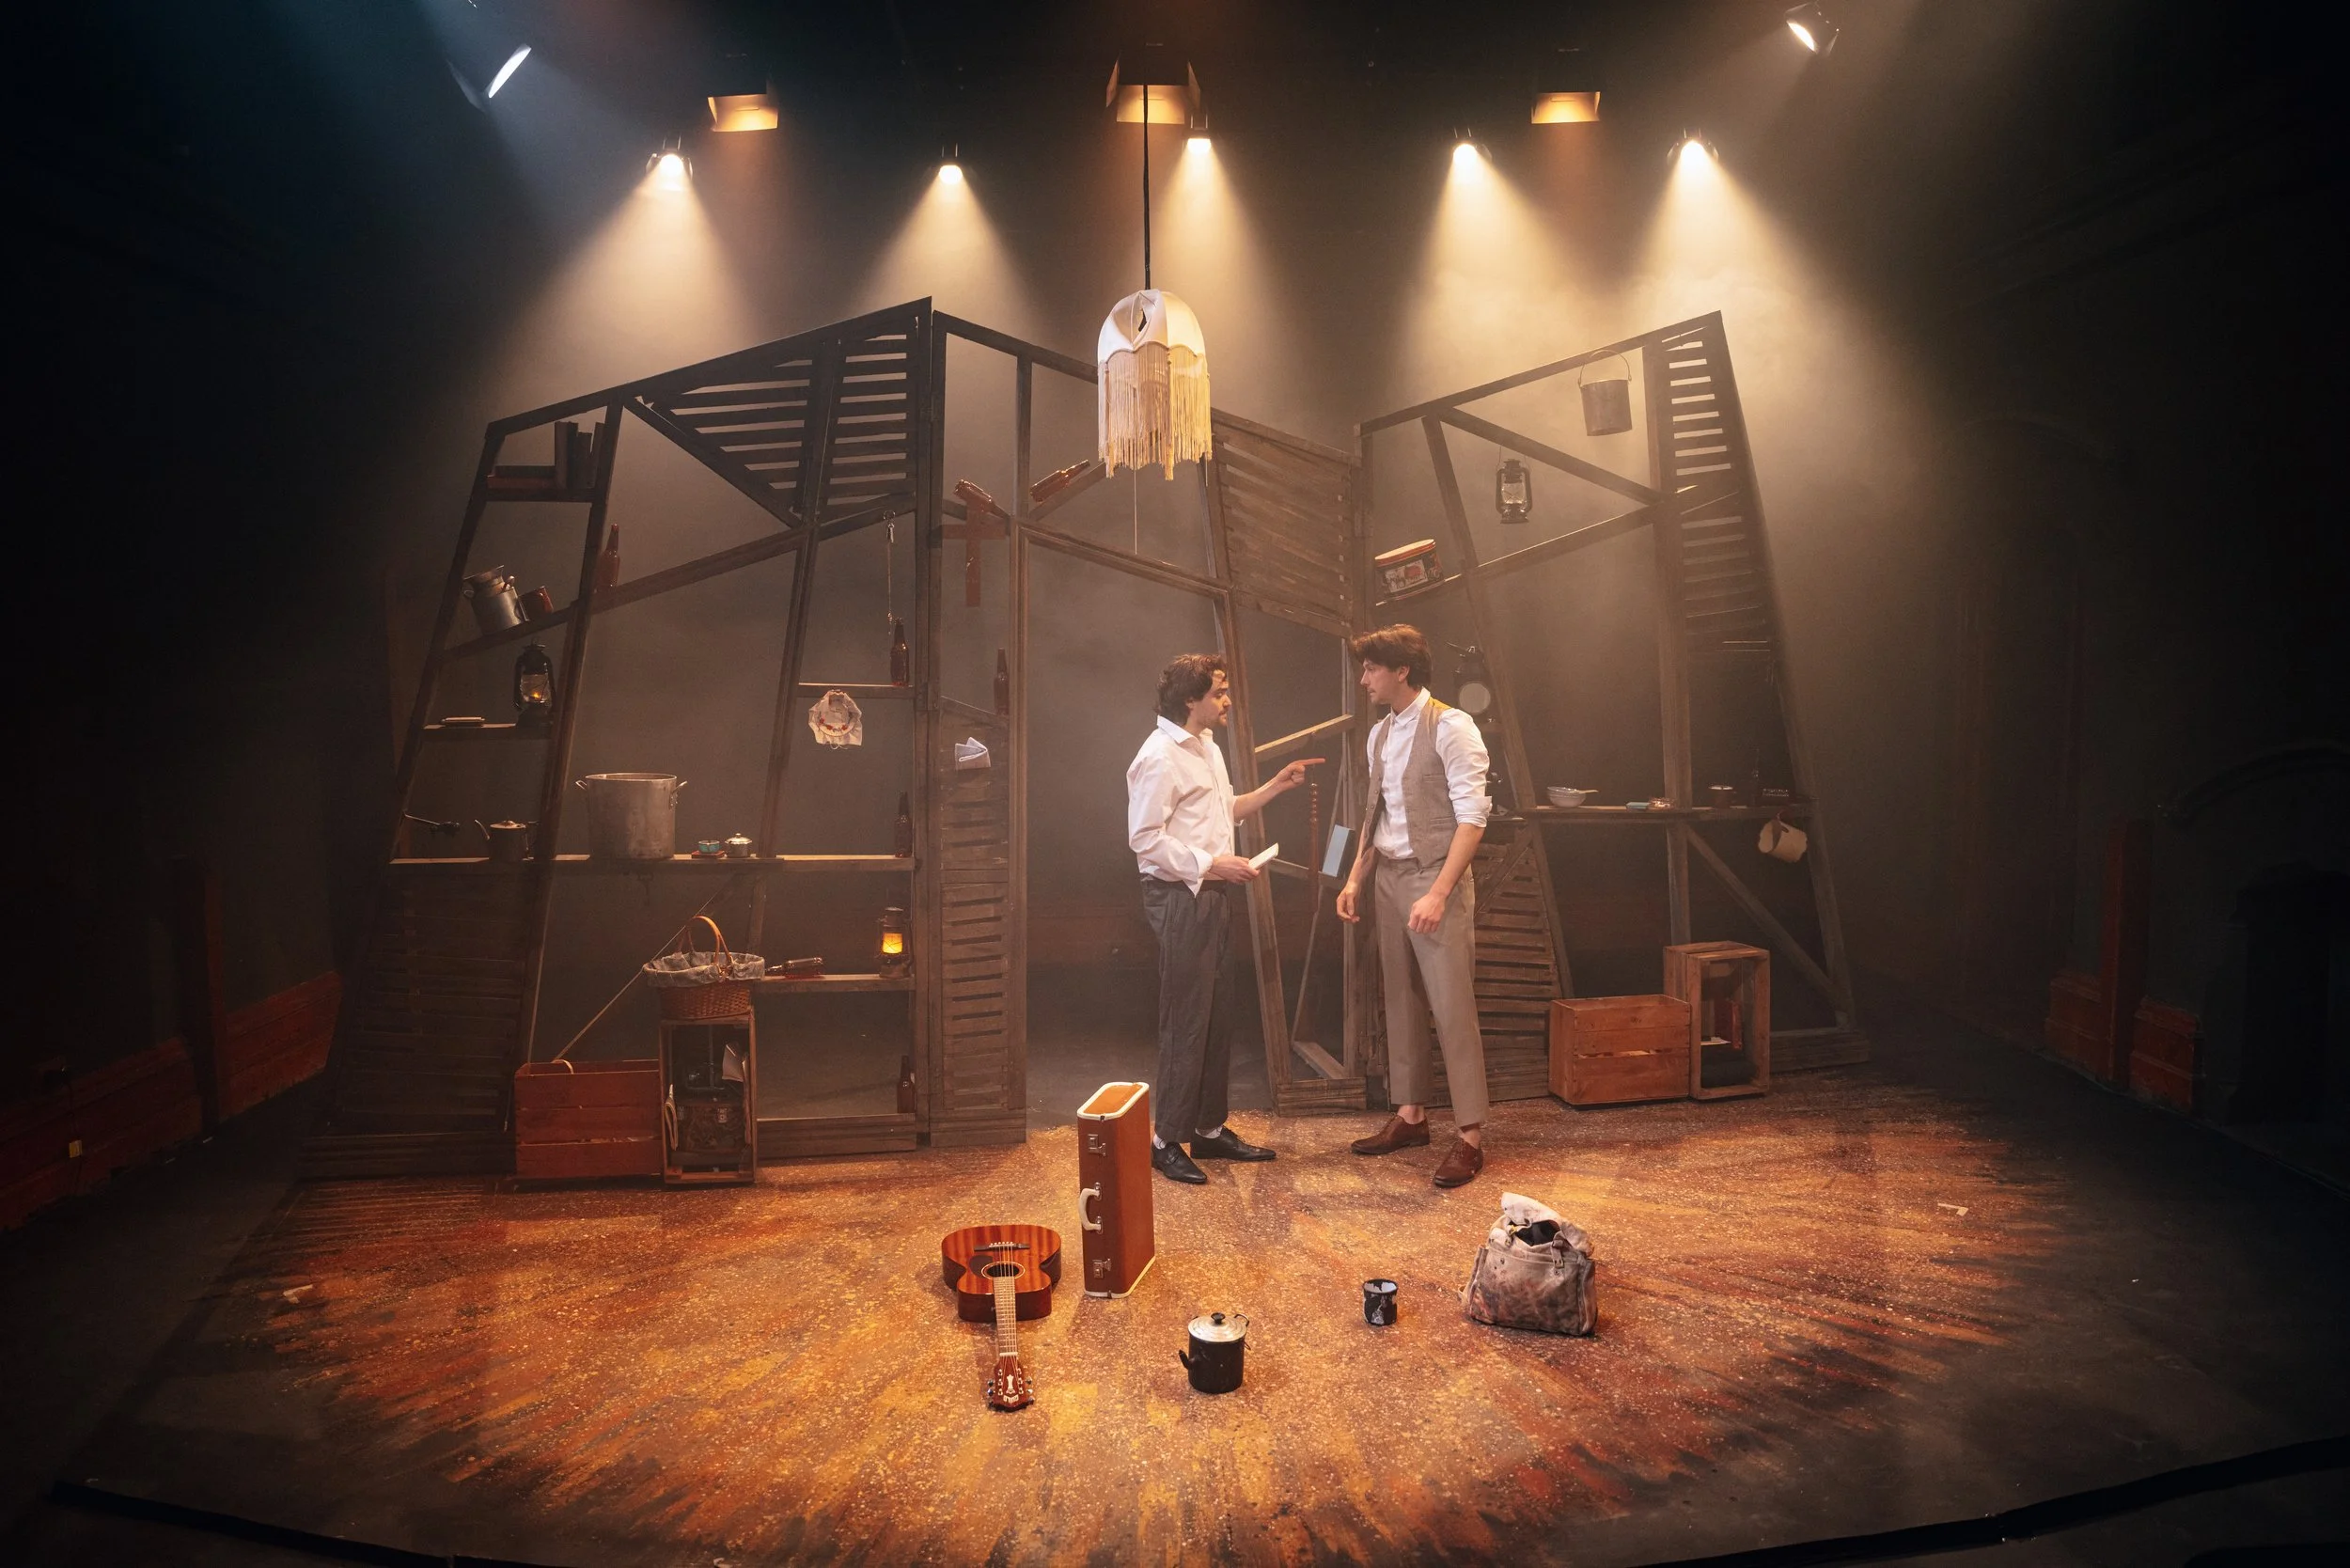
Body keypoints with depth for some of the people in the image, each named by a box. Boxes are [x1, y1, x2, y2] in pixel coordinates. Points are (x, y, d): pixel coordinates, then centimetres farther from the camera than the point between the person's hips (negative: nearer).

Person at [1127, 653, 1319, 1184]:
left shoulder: (1207, 749, 16)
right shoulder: (1159, 757, -16)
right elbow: (1145, 839, -19)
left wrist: (1276, 786, 19)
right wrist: (1212, 864, -21)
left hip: (1211, 897, 10)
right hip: (1179, 899, -10)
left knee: (1218, 1016, 13)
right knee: (1185, 1021, -4)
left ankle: (1210, 1128, 24)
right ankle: (1165, 1140, 8)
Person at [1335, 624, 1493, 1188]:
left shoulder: (1450, 727, -12)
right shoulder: (1380, 734, 12)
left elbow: (1472, 818, -16)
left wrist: (1439, 893, -22)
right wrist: (1356, 878, 12)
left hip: (1435, 880, -8)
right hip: (1387, 878, 8)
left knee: (1452, 1008, -5)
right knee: (1401, 1003, 13)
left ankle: (1470, 1136, 4)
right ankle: (1410, 1115, 24)